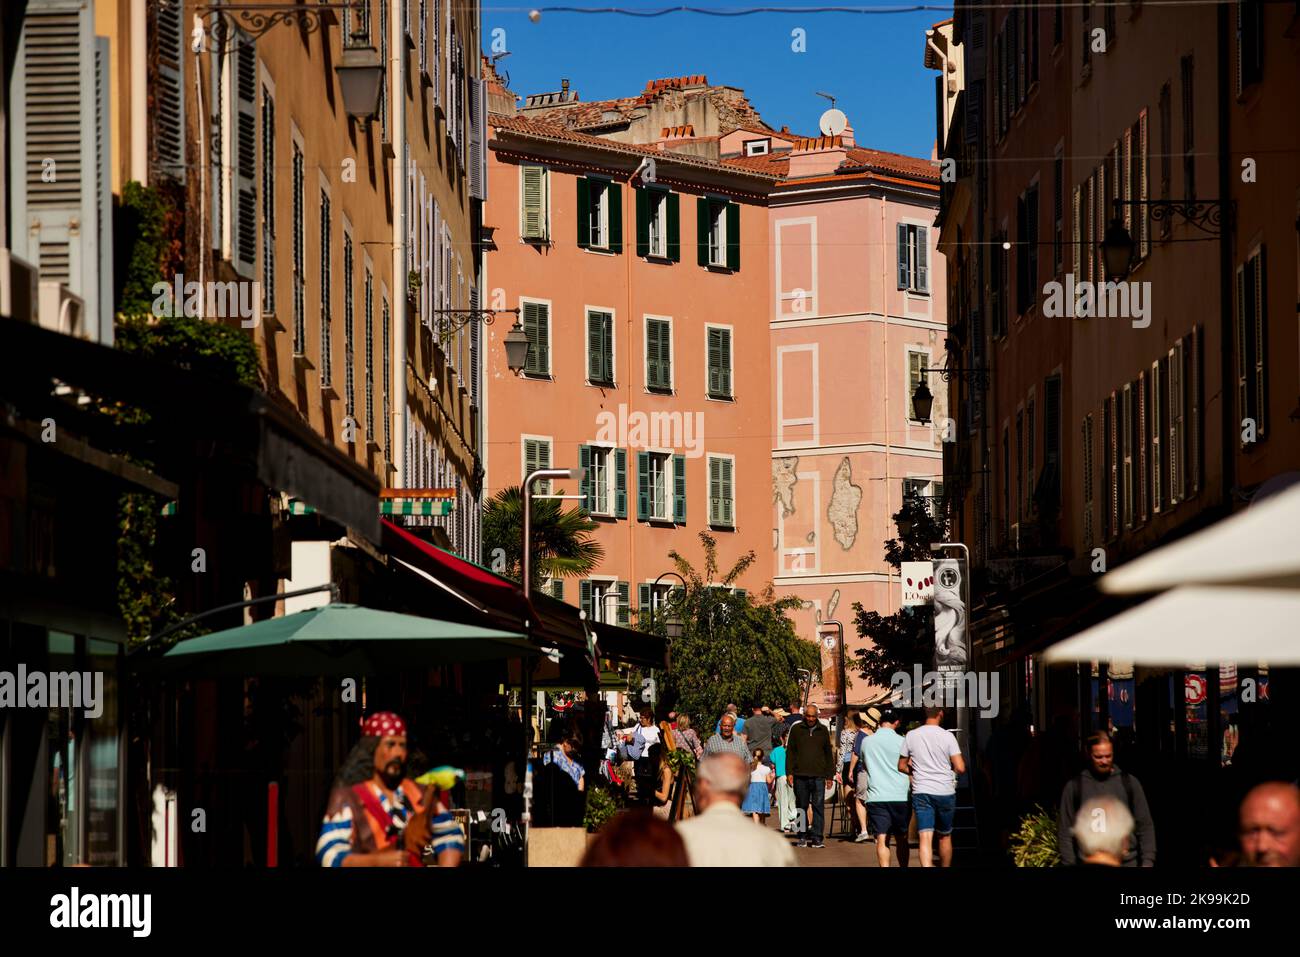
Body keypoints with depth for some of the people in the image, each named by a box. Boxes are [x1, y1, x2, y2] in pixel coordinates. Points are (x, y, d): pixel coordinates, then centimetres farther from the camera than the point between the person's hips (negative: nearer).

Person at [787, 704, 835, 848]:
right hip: (800, 775, 0)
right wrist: (789, 772, -1)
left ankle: (817, 836, -5)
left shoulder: (823, 730, 12)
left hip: (818, 776, 0)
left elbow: (829, 754, 15)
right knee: (801, 807, 5)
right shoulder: (796, 730, 8)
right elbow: (790, 752, 7)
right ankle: (803, 836, 11)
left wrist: (830, 775, 11)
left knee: (818, 806, -6)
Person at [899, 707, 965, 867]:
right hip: (945, 793, 0)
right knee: (945, 836, 18)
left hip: (921, 793, 0)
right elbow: (960, 768, -11)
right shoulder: (947, 736, -7)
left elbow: (902, 766, 9)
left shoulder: (911, 735, 0)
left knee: (925, 838, -8)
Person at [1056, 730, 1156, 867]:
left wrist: (1147, 862, -3)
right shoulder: (1074, 786, 2)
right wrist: (1069, 865, -4)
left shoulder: (1129, 783, 4)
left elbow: (1145, 825, 5)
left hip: (1128, 863, 1)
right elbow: (1065, 831, 2)